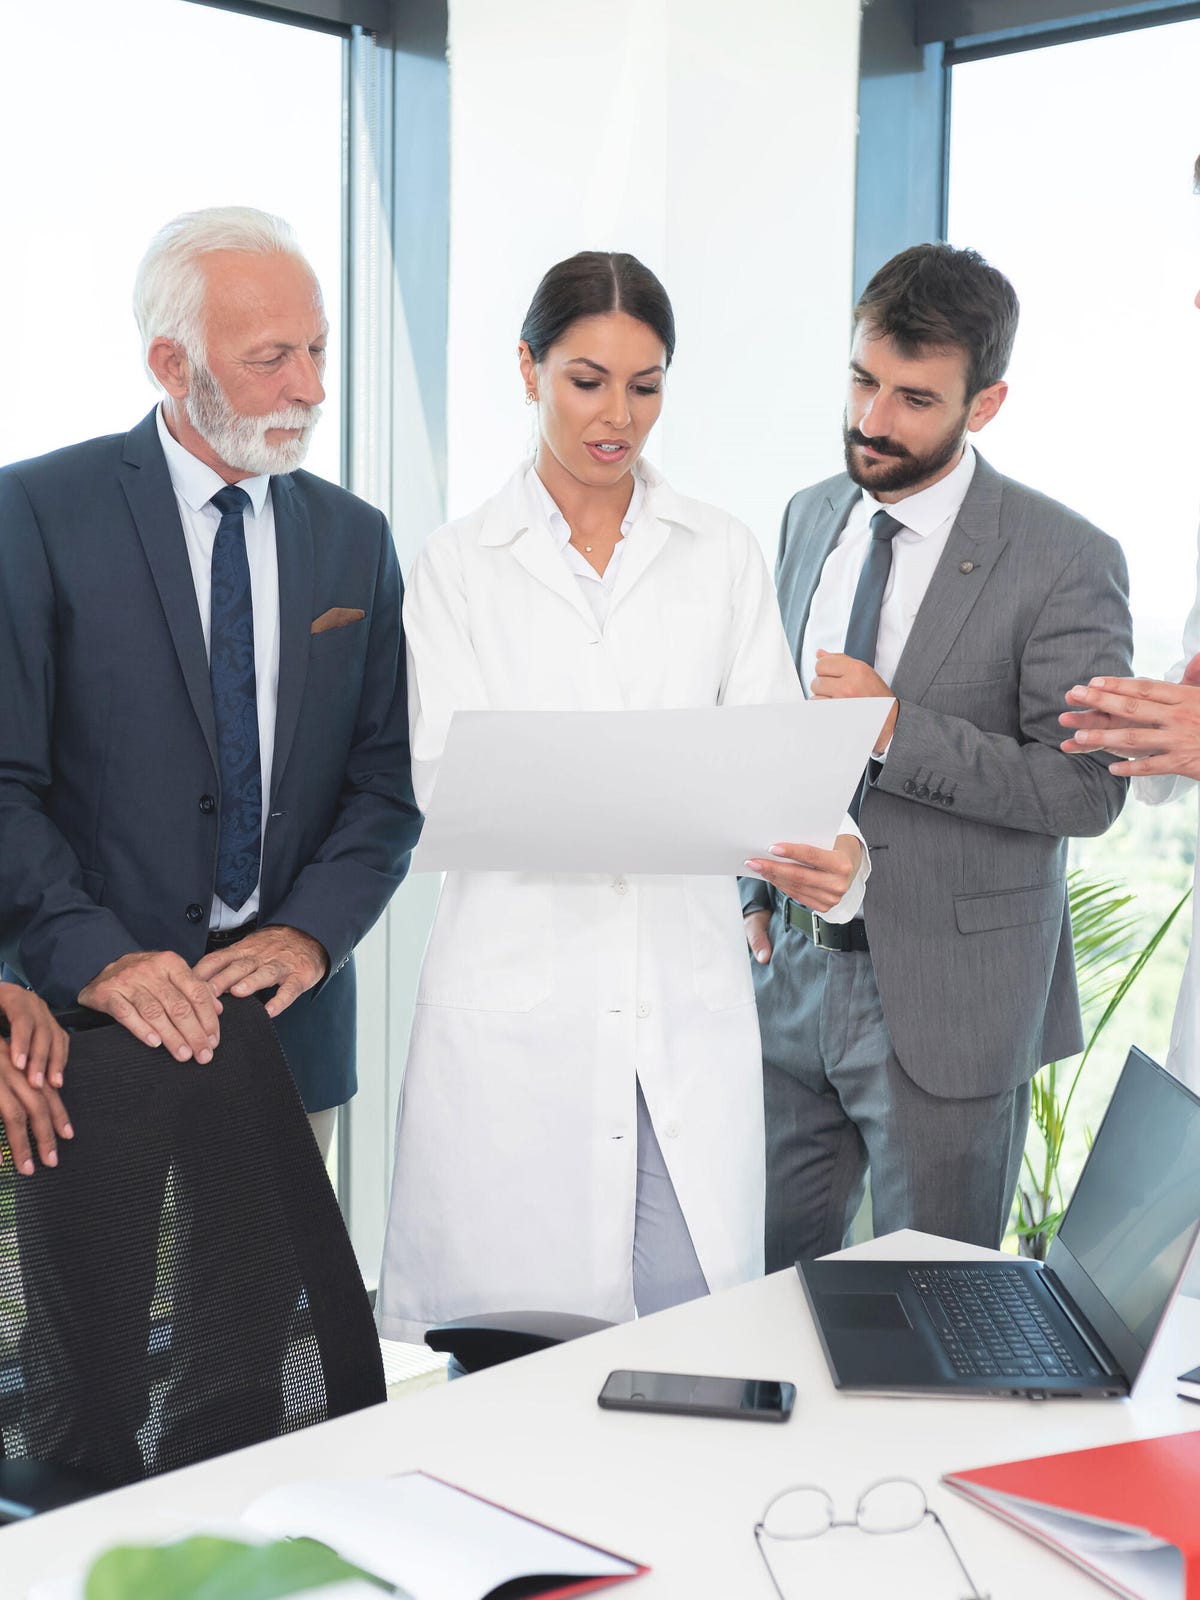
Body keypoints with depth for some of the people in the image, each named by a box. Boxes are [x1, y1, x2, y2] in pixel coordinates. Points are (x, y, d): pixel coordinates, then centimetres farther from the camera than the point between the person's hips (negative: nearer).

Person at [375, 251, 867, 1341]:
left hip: (687, 1001, 2)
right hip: (517, 996, -1)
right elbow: (443, 773, -5)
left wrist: (831, 855, -21)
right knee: (513, 1332, 2)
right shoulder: (460, 563, 5)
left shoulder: (723, 556, 10)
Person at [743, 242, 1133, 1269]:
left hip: (946, 1000, -5)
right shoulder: (811, 519, 8)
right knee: (760, 1290, 14)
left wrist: (896, 731, -22)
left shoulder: (1065, 561, -12)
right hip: (792, 970, 5)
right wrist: (758, 891, 9)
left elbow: (1087, 788, -16)